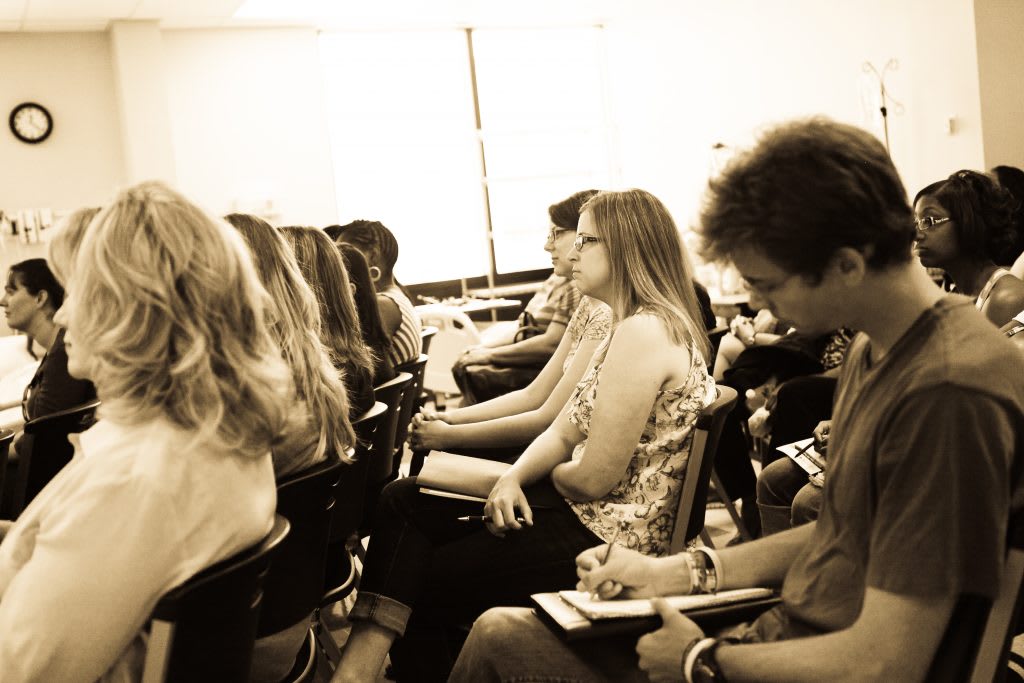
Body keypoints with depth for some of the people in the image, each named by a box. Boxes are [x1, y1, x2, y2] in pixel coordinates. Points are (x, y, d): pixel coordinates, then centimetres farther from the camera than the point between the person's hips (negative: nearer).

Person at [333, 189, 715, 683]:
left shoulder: (645, 332, -21)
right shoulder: (632, 326, 14)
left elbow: (594, 477, -23)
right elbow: (564, 432, 12)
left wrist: (551, 475, -1)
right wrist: (513, 479, -6)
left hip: (609, 535, -10)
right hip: (586, 512, 10)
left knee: (421, 586, -1)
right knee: (403, 500, 2)